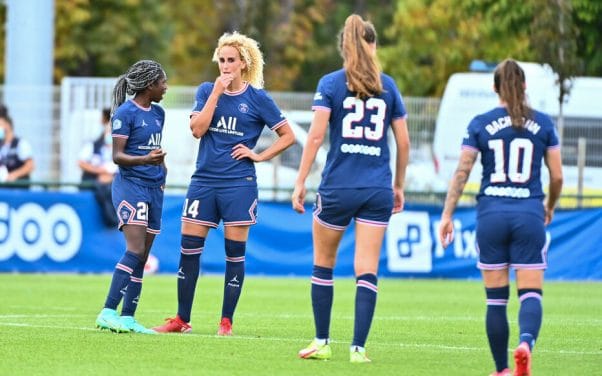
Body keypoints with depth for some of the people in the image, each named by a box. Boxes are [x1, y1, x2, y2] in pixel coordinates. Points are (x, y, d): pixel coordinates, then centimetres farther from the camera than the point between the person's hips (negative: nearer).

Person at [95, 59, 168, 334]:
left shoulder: (158, 113, 15)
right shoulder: (125, 113, -9)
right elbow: (117, 156, -13)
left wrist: (161, 171, 13)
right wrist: (145, 160, -29)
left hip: (153, 188, 8)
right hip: (130, 185, -8)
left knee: (142, 257, 5)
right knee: (135, 251, -20)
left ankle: (127, 318, 8)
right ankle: (108, 312, -22)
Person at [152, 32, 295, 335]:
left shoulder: (257, 98, -1)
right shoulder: (207, 91, 6)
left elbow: (288, 136, 4)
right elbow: (197, 129, -8)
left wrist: (259, 156, -6)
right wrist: (217, 92, -12)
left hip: (239, 183, -3)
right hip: (204, 181, 3)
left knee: (235, 252, 0)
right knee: (188, 247, 1)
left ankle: (226, 322, 7)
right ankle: (182, 320, 10)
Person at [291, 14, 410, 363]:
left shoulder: (331, 84, -1)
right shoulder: (388, 86, 7)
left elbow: (316, 136, -9)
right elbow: (403, 141, 10)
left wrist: (300, 182, -6)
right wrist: (399, 185, 21)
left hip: (338, 187, -2)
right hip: (378, 189, 2)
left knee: (323, 265, 15)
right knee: (367, 270, 0)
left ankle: (322, 343, 18)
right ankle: (358, 347, -7)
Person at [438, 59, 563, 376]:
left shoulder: (480, 125, 1)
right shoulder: (543, 124, 3)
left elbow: (461, 173, -3)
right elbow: (557, 176, 6)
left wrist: (447, 215, 1)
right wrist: (550, 207, 24)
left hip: (492, 213, 0)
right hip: (529, 213, 0)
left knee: (496, 298, 8)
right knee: (531, 293, -2)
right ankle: (526, 341, -32)